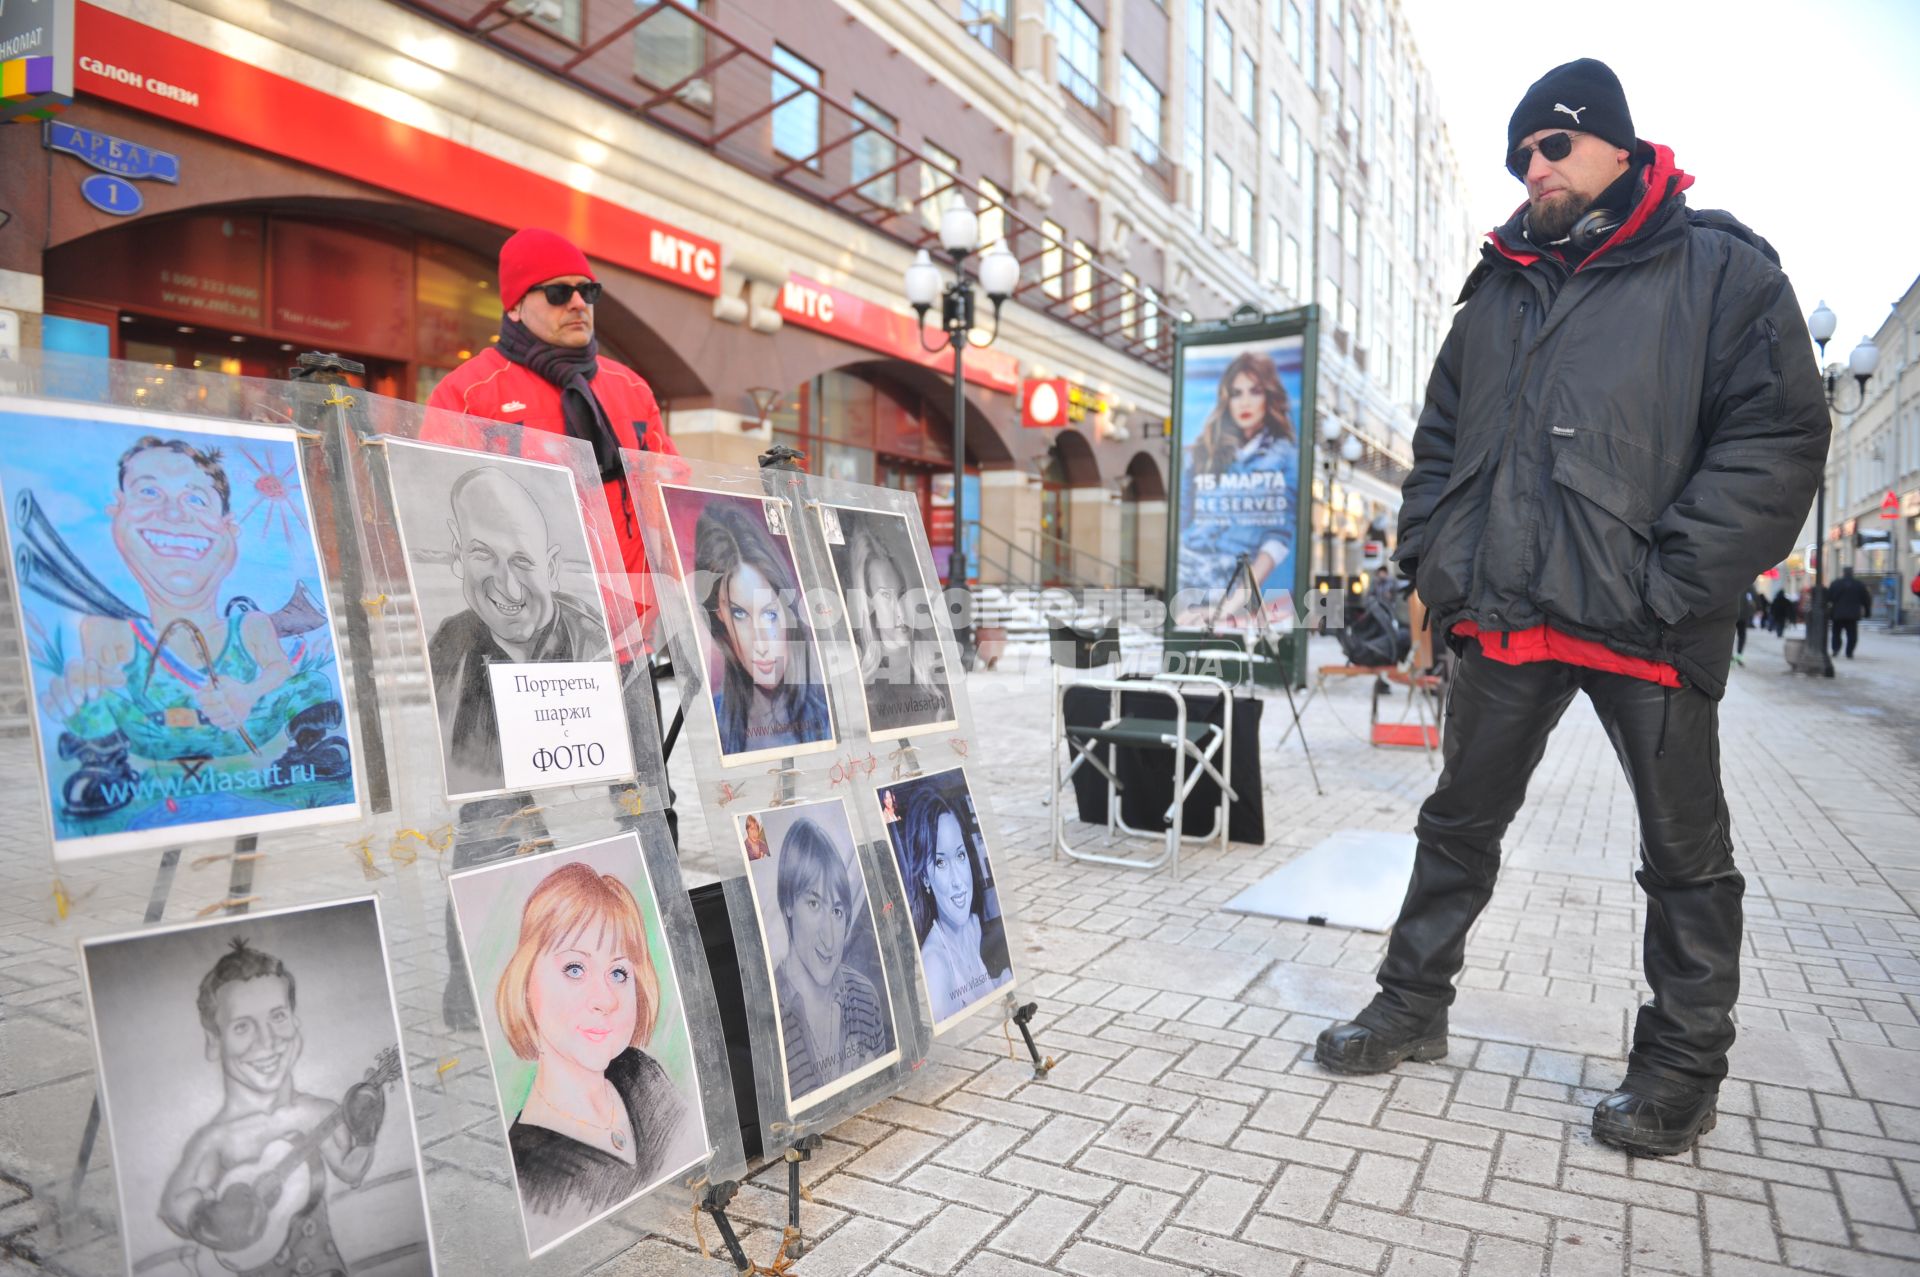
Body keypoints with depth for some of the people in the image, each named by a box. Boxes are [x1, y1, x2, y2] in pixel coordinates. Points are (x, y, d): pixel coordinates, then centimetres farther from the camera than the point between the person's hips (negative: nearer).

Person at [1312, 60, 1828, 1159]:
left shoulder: (1720, 268, 1)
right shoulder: (1499, 293, 16)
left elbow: (1779, 437, -8)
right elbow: (1441, 440, 20)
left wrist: (1669, 587, -16)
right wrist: (1433, 563, 6)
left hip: (1647, 627, -4)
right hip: (1505, 617, 5)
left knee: (1687, 855, 10)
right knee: (1460, 824, 13)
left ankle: (1683, 1067, 27)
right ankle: (1413, 1008, 29)